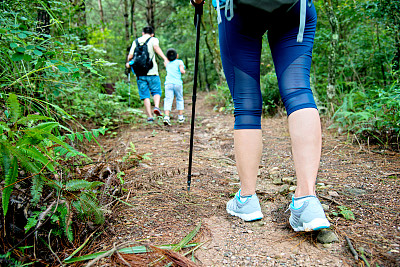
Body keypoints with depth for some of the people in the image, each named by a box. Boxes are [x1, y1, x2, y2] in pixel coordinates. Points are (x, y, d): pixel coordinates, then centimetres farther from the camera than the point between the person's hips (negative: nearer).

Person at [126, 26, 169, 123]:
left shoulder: (136, 41, 15)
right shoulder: (153, 39, 6)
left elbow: (130, 56, 8)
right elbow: (156, 47, -17)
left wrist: (128, 63, 28)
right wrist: (165, 58, -27)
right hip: (152, 71, -2)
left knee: (145, 95, 5)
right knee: (156, 91, 10)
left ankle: (149, 116, 0)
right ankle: (156, 106, -16)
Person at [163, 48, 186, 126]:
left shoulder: (168, 65, 18)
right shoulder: (179, 62, 6)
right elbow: (182, 71, -8)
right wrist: (183, 71, 14)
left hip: (168, 83, 2)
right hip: (177, 83, -2)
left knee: (168, 101, -6)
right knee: (179, 100, 15)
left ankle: (166, 116, -25)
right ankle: (180, 117, 20)